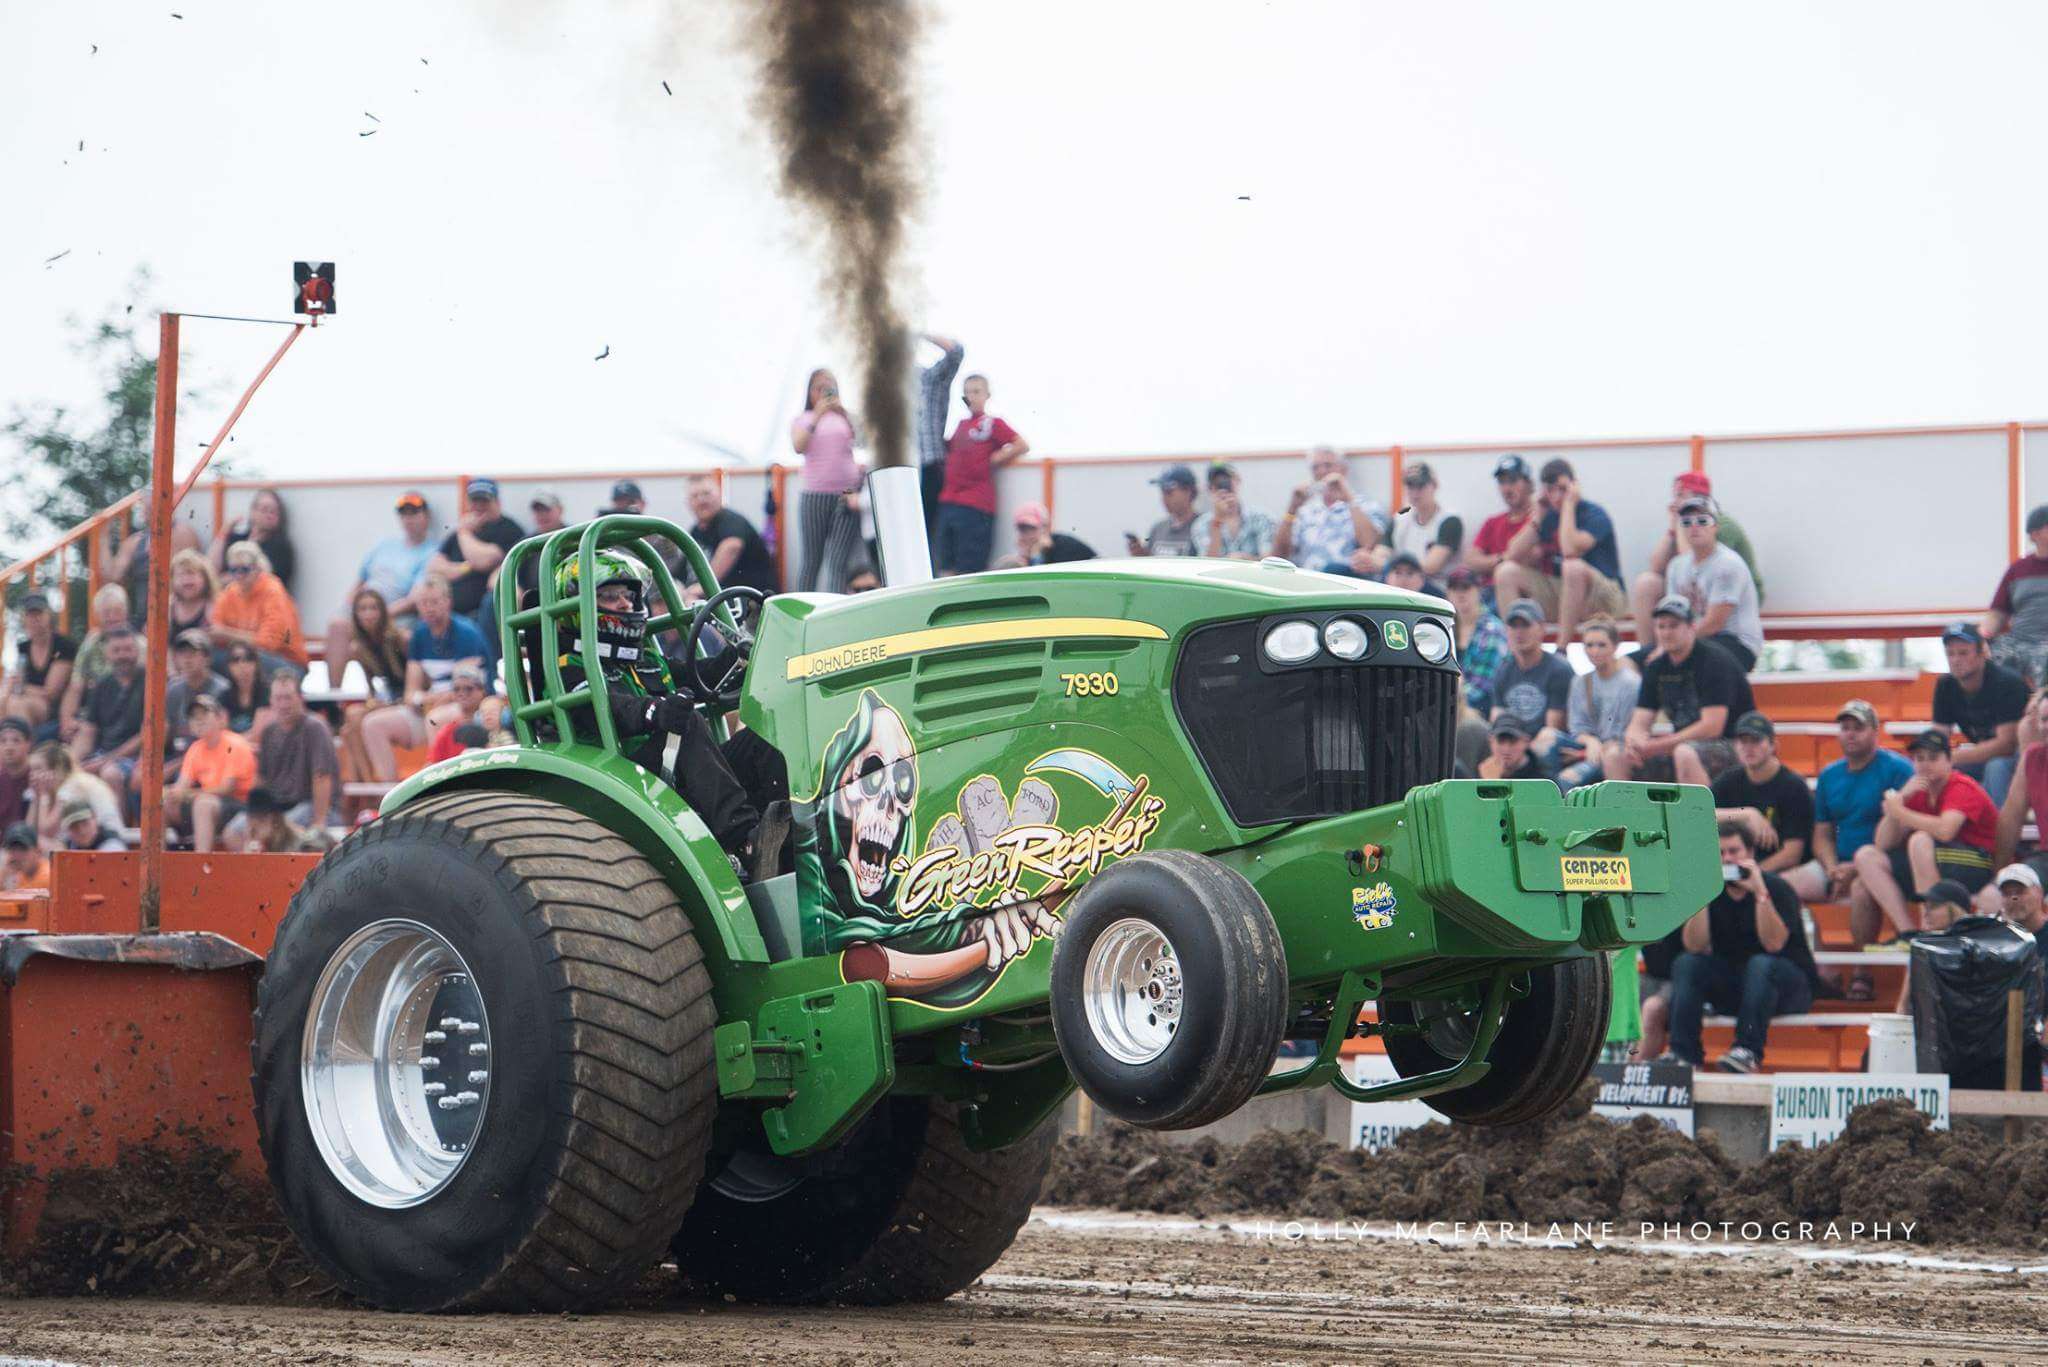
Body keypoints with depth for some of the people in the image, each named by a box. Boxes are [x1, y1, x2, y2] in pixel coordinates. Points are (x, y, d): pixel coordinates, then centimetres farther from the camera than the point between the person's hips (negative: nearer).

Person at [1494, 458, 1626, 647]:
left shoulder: (1594, 514, -11)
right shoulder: (1548, 515, 6)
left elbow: (1570, 550, -30)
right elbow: (1514, 555, -2)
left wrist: (1569, 504, -20)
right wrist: (1537, 518, -7)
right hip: (1558, 591, 6)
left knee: (1574, 567, -38)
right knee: (1506, 571, -7)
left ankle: (1561, 650, -34)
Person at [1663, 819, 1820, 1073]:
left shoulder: (1776, 888, -10)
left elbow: (1773, 944, -25)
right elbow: (1695, 947, -11)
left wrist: (1760, 892, -31)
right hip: (1730, 984, 4)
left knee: (1761, 965, -35)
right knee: (1685, 964, -17)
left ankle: (1748, 1051, -41)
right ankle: (1684, 1052, -26)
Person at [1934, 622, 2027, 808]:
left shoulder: (2007, 683, -25)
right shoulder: (1946, 686, -6)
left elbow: (2007, 743, -30)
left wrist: (1954, 757, -35)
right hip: (1984, 755, 7)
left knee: (1997, 767, -37)